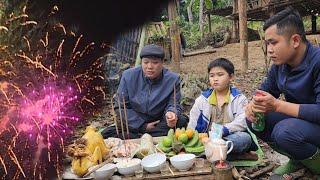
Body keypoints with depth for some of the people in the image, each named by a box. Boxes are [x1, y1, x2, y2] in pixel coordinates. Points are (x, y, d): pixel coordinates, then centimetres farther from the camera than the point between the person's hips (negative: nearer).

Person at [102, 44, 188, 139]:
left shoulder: (173, 79, -8)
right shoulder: (128, 76, -8)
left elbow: (174, 105, -6)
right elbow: (120, 107, -6)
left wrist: (171, 113, -34)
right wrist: (143, 126, -14)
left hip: (160, 125, 1)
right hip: (134, 124, 0)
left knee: (182, 121, -28)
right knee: (107, 134, -22)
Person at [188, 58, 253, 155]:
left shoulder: (239, 98, 6)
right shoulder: (202, 99, 14)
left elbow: (242, 122, -10)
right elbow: (193, 123, 8)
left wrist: (223, 130, -22)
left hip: (230, 136, 0)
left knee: (245, 138, -34)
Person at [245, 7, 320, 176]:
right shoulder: (279, 64, -2)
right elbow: (265, 90, 10)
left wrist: (277, 105, -33)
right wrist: (253, 104, -14)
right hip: (296, 119, 8)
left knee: (286, 130, -33)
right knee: (253, 119, -7)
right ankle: (297, 159, 9)